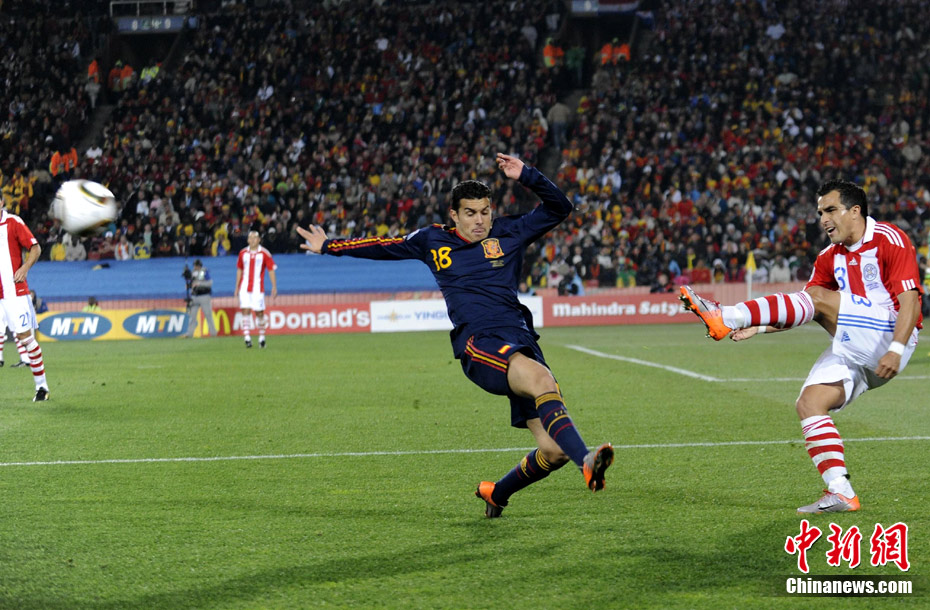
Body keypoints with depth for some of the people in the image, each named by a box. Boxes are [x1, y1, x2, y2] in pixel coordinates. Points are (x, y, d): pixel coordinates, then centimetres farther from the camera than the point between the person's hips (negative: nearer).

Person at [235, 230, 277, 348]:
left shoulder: (264, 253, -3)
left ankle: (261, 337, 18)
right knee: (245, 311, -7)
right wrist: (237, 286, 17)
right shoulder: (243, 253, 8)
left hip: (258, 288, -2)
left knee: (259, 312, 1)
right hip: (244, 287, 2)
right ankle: (247, 337, -9)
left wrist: (274, 287, -5)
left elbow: (271, 270, 0)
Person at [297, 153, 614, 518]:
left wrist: (525, 176, 4)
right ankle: (586, 460, -52)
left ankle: (497, 493, 20)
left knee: (553, 450, -6)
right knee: (543, 381, -36)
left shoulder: (509, 233, 17)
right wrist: (329, 247, 39)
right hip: (478, 343, -3)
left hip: (521, 341, 3)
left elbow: (559, 208, 17)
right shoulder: (433, 241, 17)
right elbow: (383, 246, 31)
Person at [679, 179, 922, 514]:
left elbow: (910, 299, -16)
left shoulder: (890, 240, -6)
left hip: (888, 334, -8)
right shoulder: (830, 258, 16)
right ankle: (841, 493, -11)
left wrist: (895, 350, -27)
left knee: (818, 298, -21)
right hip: (853, 351, 8)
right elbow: (803, 314, 17)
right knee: (809, 402, -9)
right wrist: (761, 327, 1)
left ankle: (726, 317, -25)